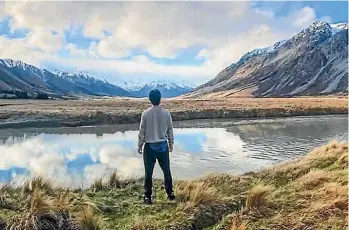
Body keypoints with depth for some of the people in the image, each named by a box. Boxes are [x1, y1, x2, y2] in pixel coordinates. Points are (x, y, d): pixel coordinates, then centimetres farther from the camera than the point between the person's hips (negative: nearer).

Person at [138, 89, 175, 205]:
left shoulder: (146, 113, -10)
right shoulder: (166, 113, -4)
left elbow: (142, 131, -5)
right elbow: (170, 130, 4)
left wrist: (139, 146, 6)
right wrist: (171, 144, 16)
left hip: (149, 146, -2)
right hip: (163, 146, 2)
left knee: (148, 173, 6)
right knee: (166, 171, 15)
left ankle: (148, 197, 12)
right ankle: (170, 194, 24)